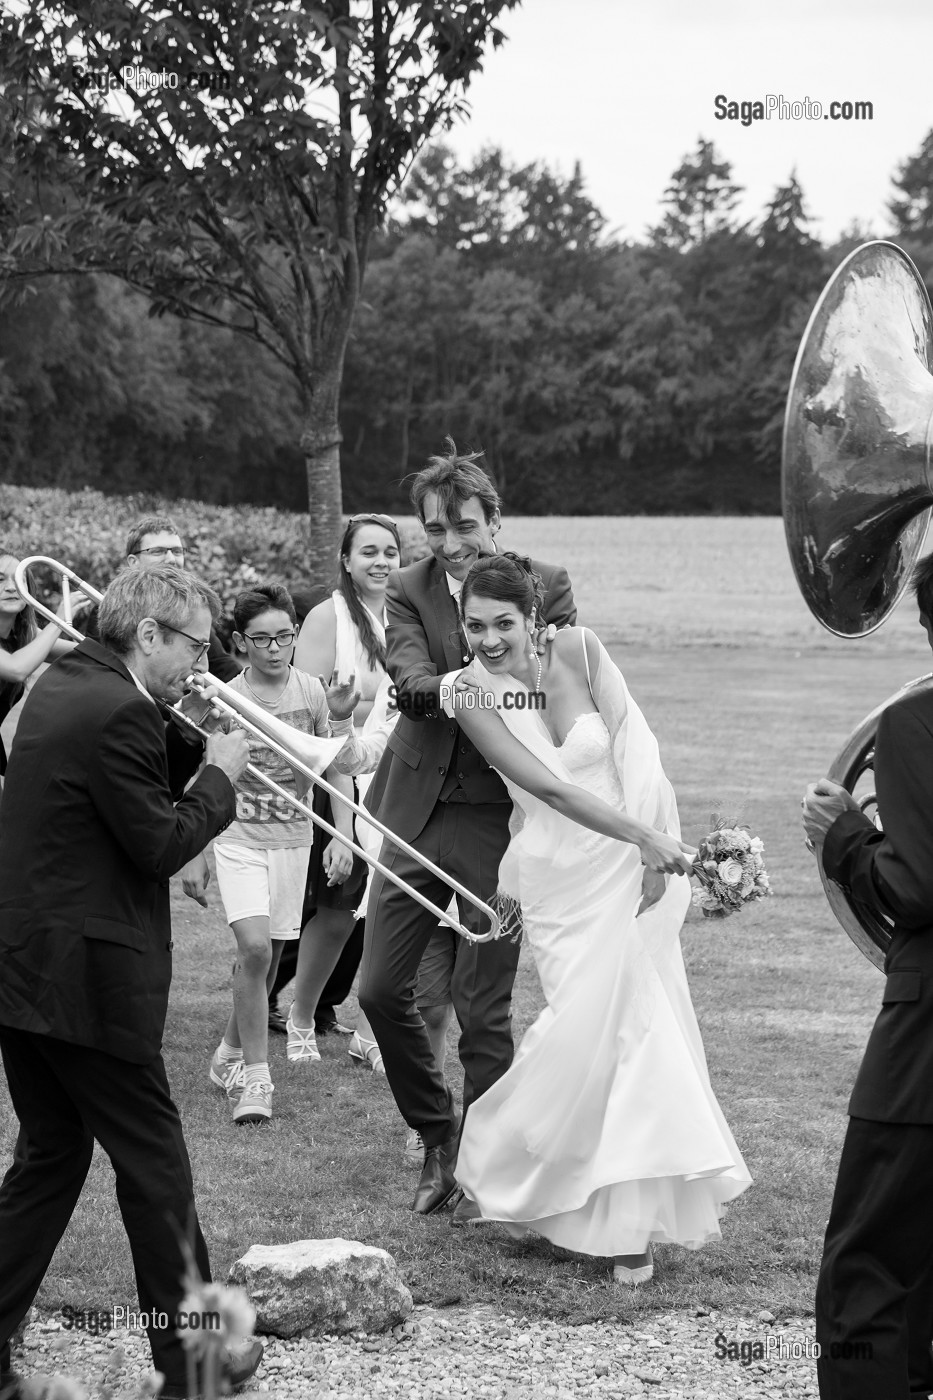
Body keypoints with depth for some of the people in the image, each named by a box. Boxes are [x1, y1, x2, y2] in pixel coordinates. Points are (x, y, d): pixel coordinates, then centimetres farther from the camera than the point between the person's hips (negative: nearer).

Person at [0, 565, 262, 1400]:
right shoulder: (120, 711, -19)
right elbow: (161, 845, -16)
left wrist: (186, 736, 9)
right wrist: (220, 775, -2)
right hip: (85, 979, -9)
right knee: (154, 1160, 4)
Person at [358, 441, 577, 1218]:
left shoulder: (547, 585, -1)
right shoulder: (408, 590, 3)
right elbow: (410, 674, -12)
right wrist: (436, 689, -35)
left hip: (498, 816, -3)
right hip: (418, 812, 3)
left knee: (483, 1006, 0)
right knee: (380, 987, 4)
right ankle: (435, 1133, 26)